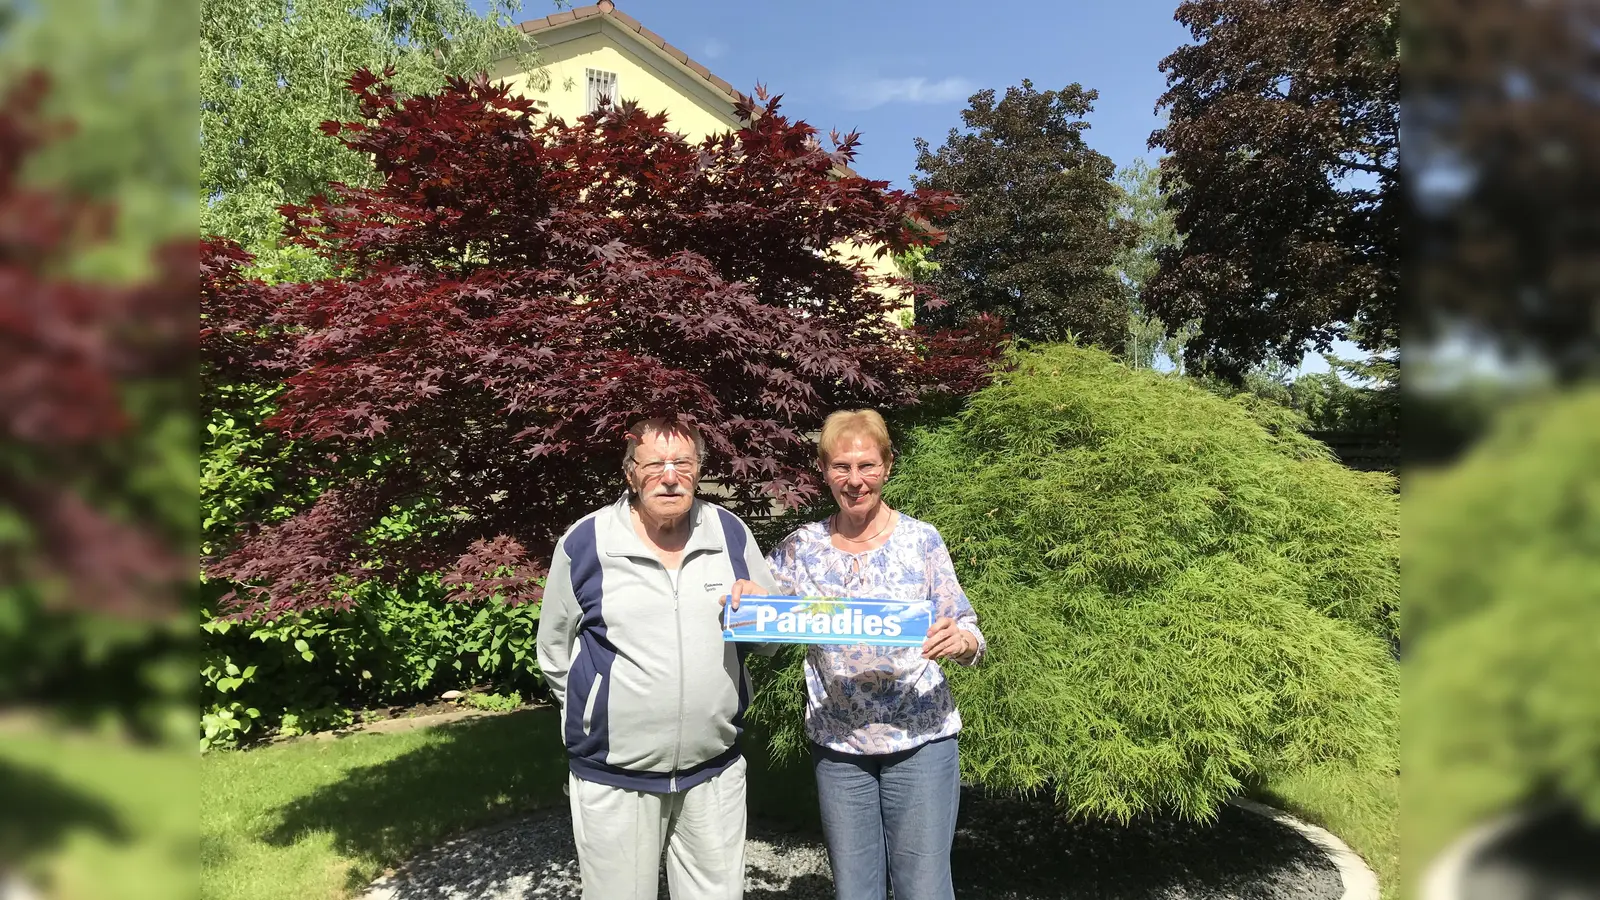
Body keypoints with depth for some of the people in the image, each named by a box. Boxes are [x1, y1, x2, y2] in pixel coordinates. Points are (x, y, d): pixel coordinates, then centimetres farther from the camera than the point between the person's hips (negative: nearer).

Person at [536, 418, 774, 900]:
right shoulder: (585, 542, -7)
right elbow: (555, 652, 4)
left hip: (715, 770, 3)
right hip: (613, 777, -2)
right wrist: (603, 715, 5)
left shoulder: (730, 532, 1)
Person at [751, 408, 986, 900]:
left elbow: (968, 631, -2)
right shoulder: (801, 548, 0)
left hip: (920, 741, -2)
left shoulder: (921, 540, -6)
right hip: (836, 746, 2)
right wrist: (740, 598, -14)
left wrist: (960, 641, -25)